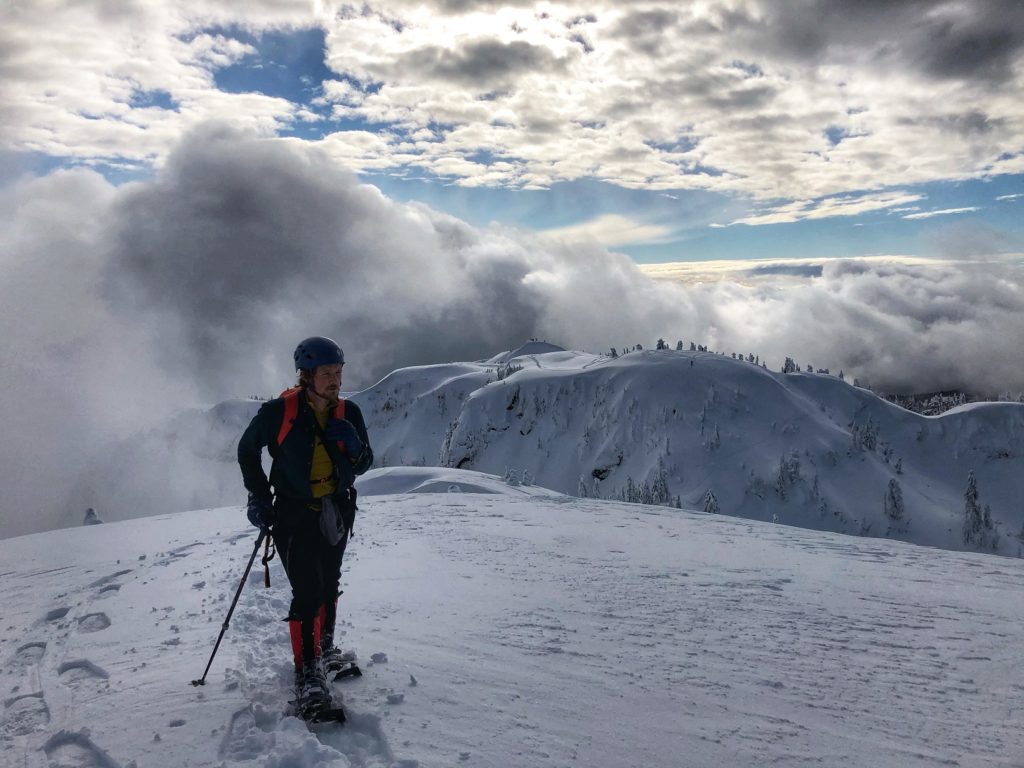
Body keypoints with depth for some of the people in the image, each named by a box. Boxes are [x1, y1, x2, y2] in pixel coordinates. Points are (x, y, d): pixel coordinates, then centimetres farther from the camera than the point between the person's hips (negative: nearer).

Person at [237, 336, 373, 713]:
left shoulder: (349, 413, -7)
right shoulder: (279, 412, -16)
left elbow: (364, 464, 1)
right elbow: (247, 449, 0)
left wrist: (354, 447, -22)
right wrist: (259, 496, -4)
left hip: (337, 512, 4)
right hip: (294, 514, -4)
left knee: (329, 584, 19)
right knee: (307, 591, -10)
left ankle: (324, 644, 41)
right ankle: (307, 670, 3)